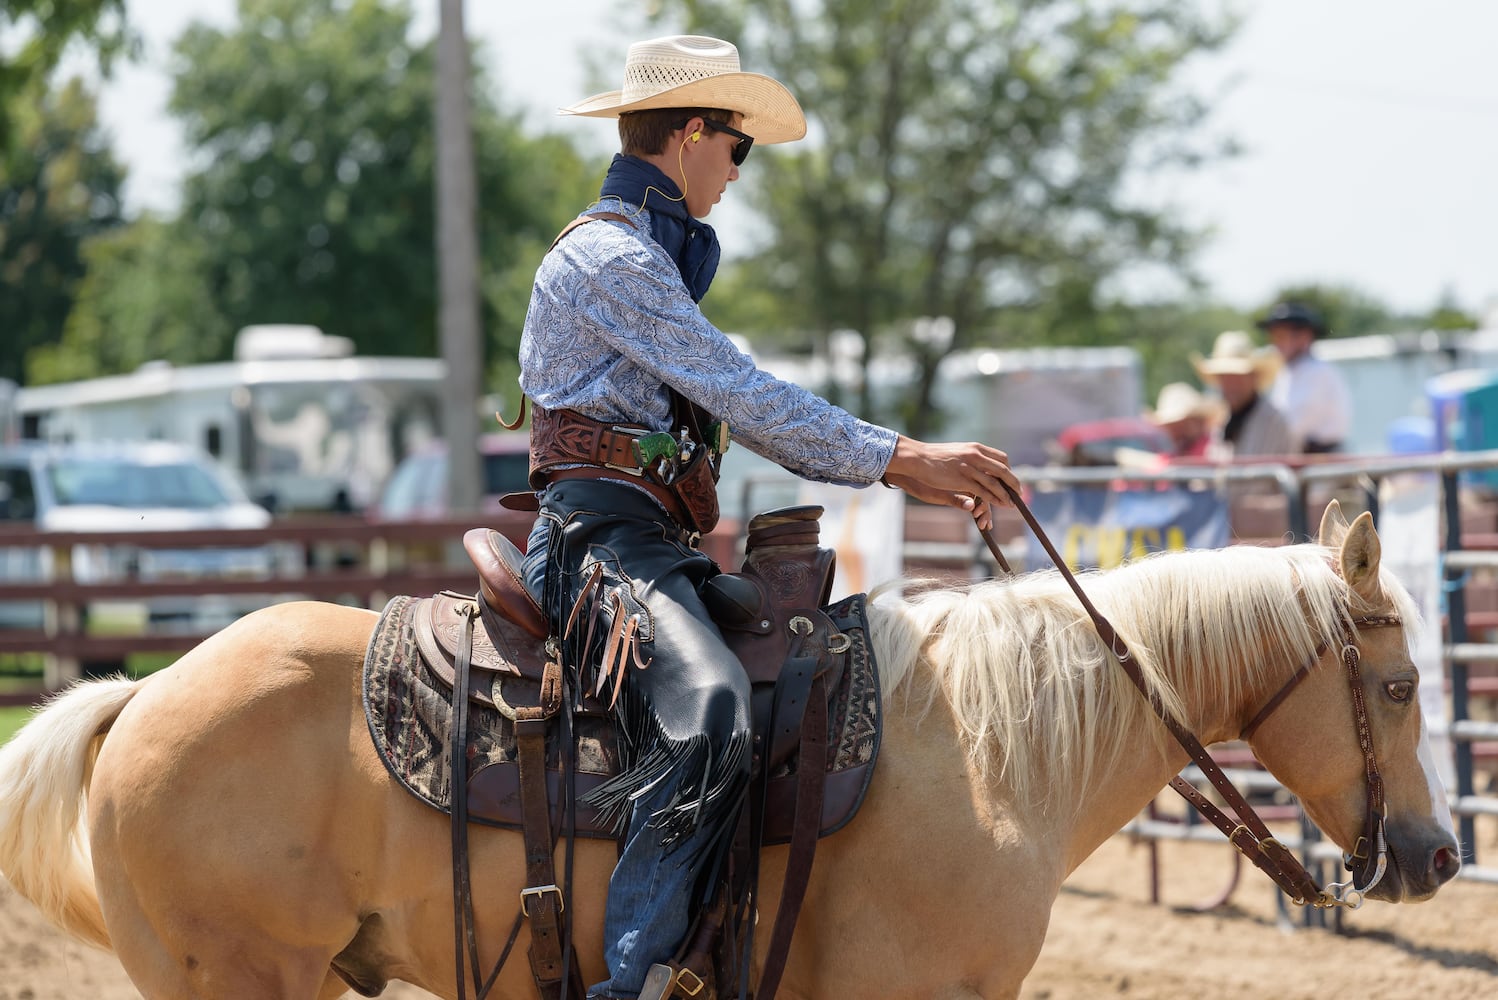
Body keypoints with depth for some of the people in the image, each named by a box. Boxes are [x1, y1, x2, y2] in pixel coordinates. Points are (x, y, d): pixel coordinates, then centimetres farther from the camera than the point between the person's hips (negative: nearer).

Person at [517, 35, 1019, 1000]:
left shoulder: (655, 257, 26)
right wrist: (901, 458, -14)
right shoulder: (610, 254, -8)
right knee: (708, 717, -34)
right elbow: (740, 394, -15)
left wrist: (900, 467, 17)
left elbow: (735, 408, 25)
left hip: (654, 547, 11)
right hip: (602, 534, -11)